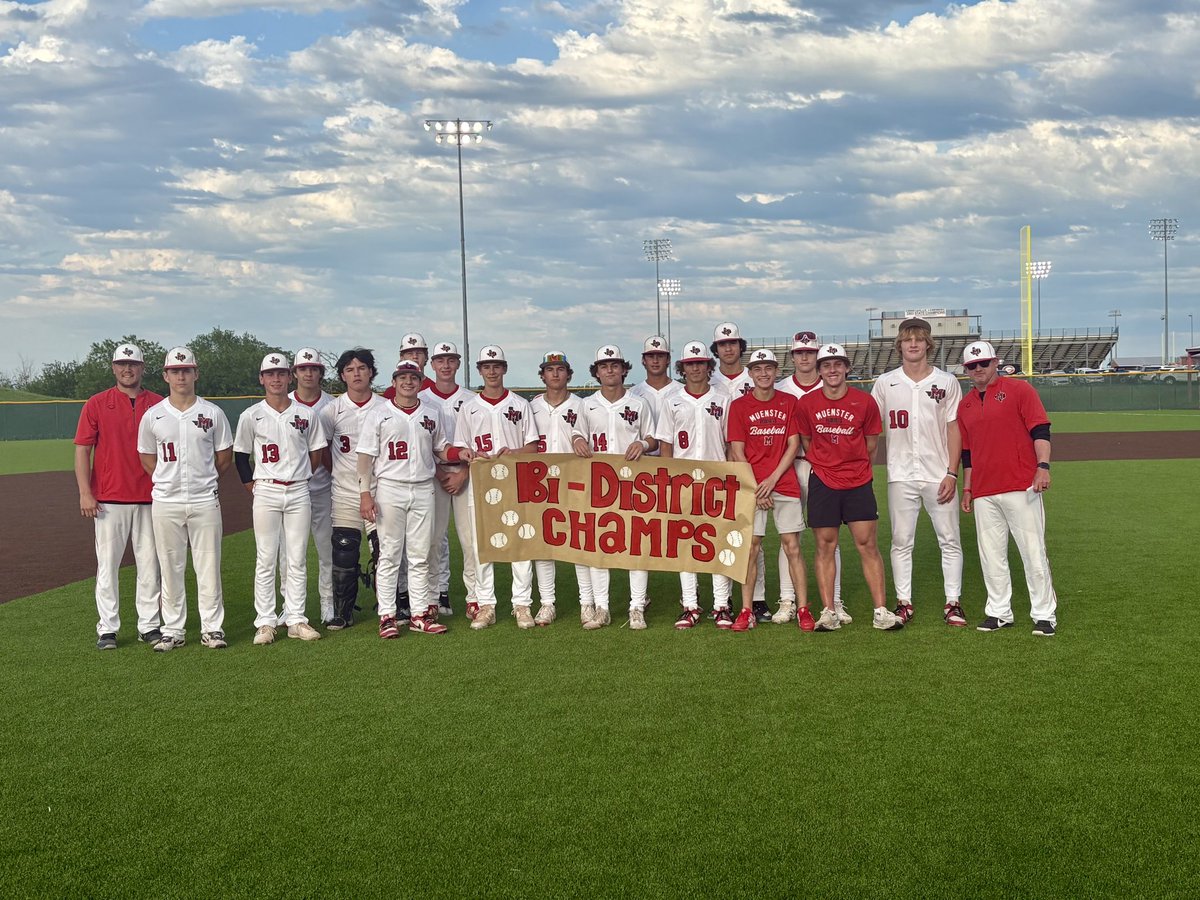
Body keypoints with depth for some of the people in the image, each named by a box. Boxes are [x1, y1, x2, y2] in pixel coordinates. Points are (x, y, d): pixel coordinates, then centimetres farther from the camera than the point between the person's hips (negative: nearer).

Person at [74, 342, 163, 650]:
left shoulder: (159, 404, 7)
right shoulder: (96, 404, 3)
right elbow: (82, 450, 0)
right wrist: (85, 493, -8)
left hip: (149, 498, 2)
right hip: (109, 500, -2)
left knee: (149, 563, 5)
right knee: (108, 564, 1)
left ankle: (149, 625, 14)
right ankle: (107, 629, 8)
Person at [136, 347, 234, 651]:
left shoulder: (212, 413, 2)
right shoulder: (152, 416, 3)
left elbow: (225, 456, 9)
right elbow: (146, 458, 12)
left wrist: (203, 480, 7)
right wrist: (167, 482, 7)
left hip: (204, 501, -1)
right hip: (166, 502, 1)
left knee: (208, 566, 1)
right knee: (170, 567, 5)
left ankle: (212, 628, 10)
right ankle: (173, 630, 14)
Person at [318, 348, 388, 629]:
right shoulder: (333, 410, 3)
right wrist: (338, 473, 8)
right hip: (344, 493, 0)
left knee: (385, 549, -2)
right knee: (343, 555, 2)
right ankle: (342, 613, 12)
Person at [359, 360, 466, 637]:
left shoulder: (433, 414, 11)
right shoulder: (378, 414, 1)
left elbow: (440, 449, 18)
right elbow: (366, 456, -2)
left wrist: (459, 454, -4)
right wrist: (365, 494, -10)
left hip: (423, 490, 3)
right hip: (390, 489, -3)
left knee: (420, 556, 7)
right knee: (389, 554, 0)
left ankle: (420, 614, 13)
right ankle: (387, 616, 5)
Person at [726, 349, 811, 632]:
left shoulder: (789, 402, 7)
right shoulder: (739, 405, 3)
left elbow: (793, 445, 3)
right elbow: (737, 452, 0)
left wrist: (772, 479, -8)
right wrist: (755, 488, -8)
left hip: (785, 483, 1)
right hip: (751, 486, -1)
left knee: (792, 546, 0)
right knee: (751, 547, 0)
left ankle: (803, 609, 5)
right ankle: (746, 611, 5)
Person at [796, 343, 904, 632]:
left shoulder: (864, 401, -2)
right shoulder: (807, 404, -1)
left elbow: (871, 443, 10)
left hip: (858, 482, 0)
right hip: (822, 482, 0)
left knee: (867, 544, -2)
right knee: (825, 546, 2)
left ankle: (881, 611, 2)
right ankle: (828, 613, 8)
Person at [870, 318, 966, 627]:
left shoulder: (946, 381, 5)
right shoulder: (885, 383, 7)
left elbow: (954, 428, 2)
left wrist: (952, 473, -6)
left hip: (939, 475, -1)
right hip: (901, 475, 1)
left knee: (950, 540, 0)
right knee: (901, 541, 4)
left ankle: (953, 603, 7)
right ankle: (903, 603, 12)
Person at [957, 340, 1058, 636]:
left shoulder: (1019, 390, 2)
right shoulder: (965, 405, 17)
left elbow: (1040, 430, -6)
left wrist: (1043, 466, -18)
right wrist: (967, 488, 18)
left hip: (1021, 487, -5)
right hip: (983, 494, 5)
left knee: (1033, 552, -3)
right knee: (991, 555, 7)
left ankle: (1045, 614, 4)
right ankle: (999, 612, 17)